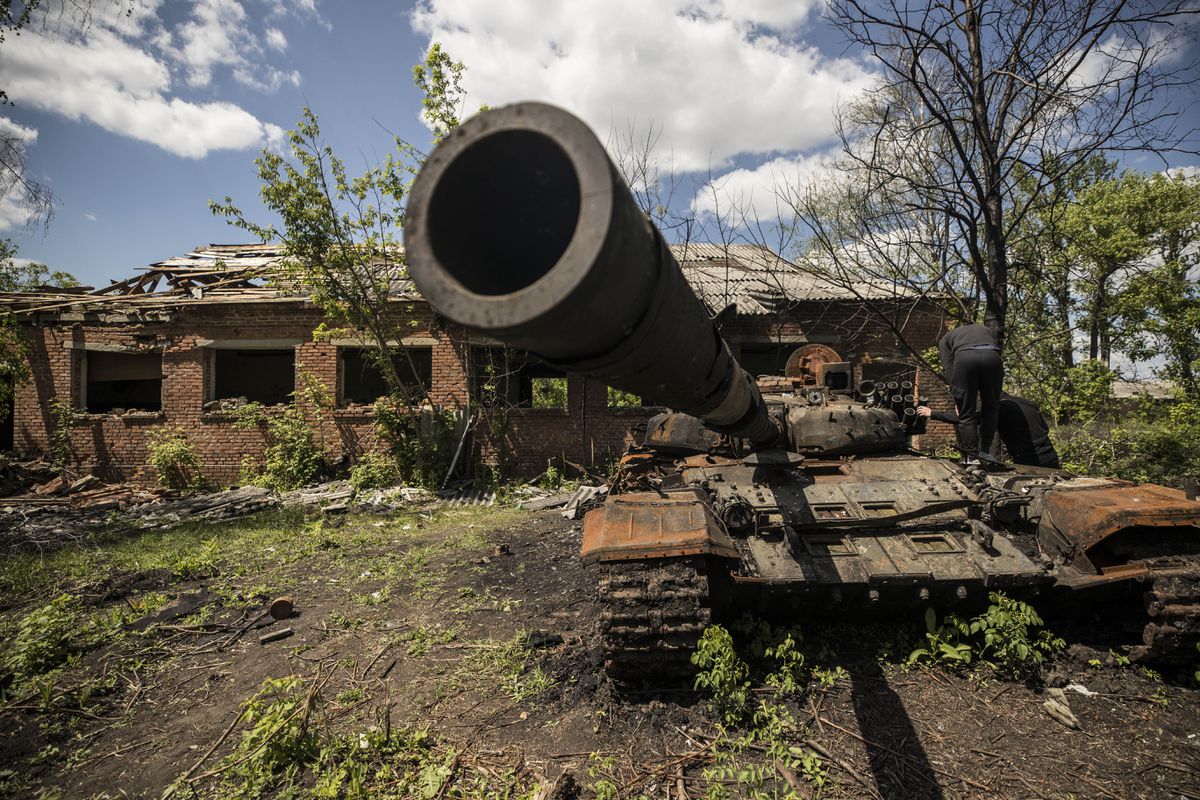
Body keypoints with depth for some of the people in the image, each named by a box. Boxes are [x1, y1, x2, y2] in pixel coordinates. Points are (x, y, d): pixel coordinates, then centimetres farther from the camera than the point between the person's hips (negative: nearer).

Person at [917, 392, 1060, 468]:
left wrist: (932, 413, -12)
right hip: (1051, 459, 7)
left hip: (1029, 463, -7)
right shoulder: (1027, 403, 13)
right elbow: (1046, 428, 21)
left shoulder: (1000, 408, -10)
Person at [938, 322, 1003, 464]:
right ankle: (985, 454, 18)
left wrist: (957, 395, 15)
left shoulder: (946, 338, 34)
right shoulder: (986, 330, 43)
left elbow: (948, 368, 18)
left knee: (966, 414, 6)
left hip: (964, 358, -2)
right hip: (992, 357, 2)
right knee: (990, 409, 19)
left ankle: (971, 458, 2)